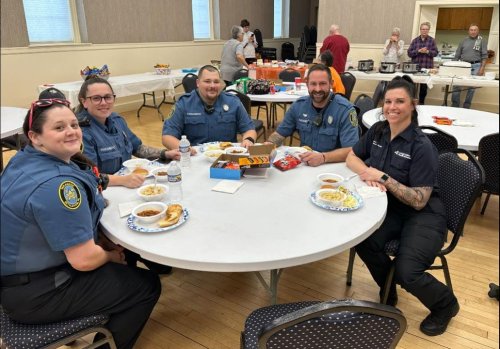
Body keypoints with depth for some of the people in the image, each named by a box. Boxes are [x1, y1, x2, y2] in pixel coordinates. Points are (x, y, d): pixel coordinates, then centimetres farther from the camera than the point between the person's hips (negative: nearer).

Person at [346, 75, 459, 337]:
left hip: (423, 216, -5)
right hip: (391, 209, 5)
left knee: (406, 272, -23)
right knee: (363, 241, -23)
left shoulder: (421, 147, -20)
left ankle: (445, 305, 15)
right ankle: (388, 292, 10)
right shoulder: (378, 131, -2)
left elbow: (419, 201, -21)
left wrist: (383, 178, -25)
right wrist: (368, 173, -13)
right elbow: (351, 158, 8)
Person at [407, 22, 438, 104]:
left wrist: (427, 51, -17)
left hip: (427, 67, 0)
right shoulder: (415, 40, 6)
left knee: (424, 86, 6)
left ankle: (421, 102, 18)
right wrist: (419, 51, -15)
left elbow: (435, 52, 1)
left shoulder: (432, 40, 5)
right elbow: (409, 53, -1)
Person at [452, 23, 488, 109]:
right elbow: (457, 56, 13)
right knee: (457, 85, -6)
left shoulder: (482, 41, 6)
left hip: (475, 66, -1)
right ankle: (454, 106, 3)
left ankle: (466, 107, 7)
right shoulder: (464, 41, 11)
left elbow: (484, 56, 1)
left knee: (472, 86, -1)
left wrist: (482, 68, -8)